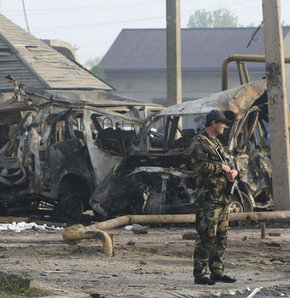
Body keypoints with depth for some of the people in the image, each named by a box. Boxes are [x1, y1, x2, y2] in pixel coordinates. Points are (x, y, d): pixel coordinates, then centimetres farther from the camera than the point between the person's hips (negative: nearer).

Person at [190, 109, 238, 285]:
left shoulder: (217, 144, 21)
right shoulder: (199, 143, -9)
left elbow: (225, 167, 25)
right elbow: (200, 167, -22)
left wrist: (233, 172, 3)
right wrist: (221, 168, -11)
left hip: (223, 198, 9)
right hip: (208, 199, -9)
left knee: (221, 238, 11)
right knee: (207, 237, -10)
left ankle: (217, 272, 18)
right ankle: (200, 274, -7)